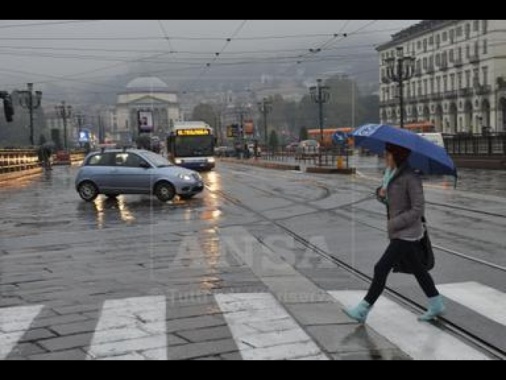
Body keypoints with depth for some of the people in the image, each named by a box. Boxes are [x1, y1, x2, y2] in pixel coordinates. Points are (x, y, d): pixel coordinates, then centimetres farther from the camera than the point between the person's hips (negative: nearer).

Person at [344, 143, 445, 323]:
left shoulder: (411, 178, -20)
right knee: (417, 269, 18)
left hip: (407, 234, -9)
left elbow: (418, 210, -20)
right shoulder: (391, 172, 5)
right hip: (399, 232, 9)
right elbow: (383, 195, 17)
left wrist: (394, 224, -19)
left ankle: (362, 311, 0)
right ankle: (436, 305, 32)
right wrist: (380, 192, -7)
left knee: (381, 269, -7)